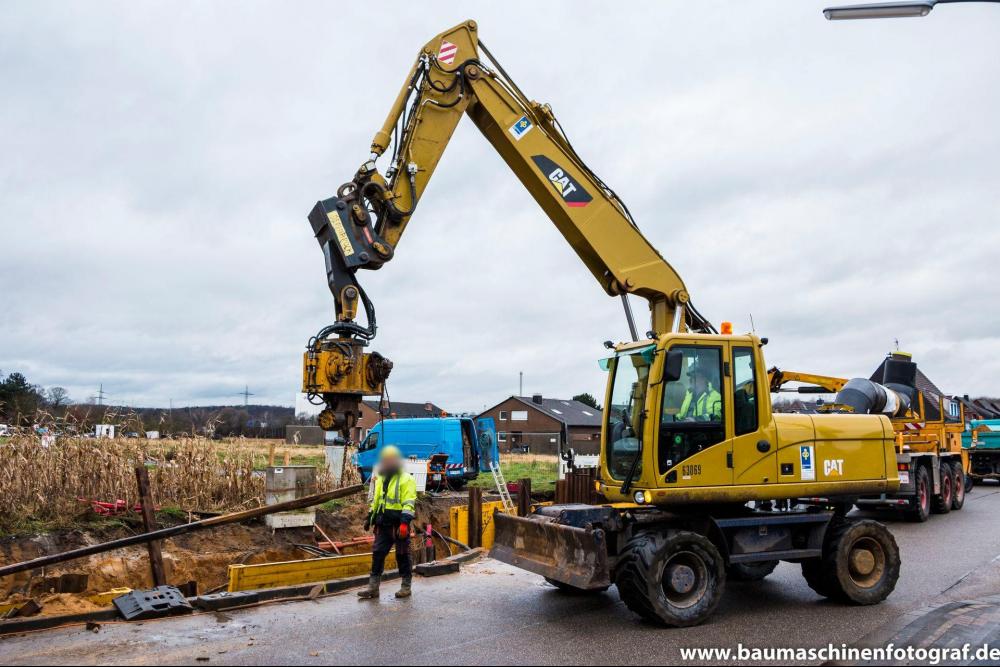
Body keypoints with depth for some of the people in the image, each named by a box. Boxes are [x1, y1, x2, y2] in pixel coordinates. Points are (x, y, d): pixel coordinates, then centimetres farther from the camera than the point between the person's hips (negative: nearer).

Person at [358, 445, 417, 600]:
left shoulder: (406, 479, -10)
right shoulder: (381, 479, 15)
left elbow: (409, 503, -17)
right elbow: (375, 500, 24)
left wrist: (404, 523, -25)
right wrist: (370, 517, 21)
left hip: (399, 525, -7)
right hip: (384, 525, 7)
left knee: (402, 556, 3)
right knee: (377, 554, 4)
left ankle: (406, 587, 15)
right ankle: (373, 588, 10)